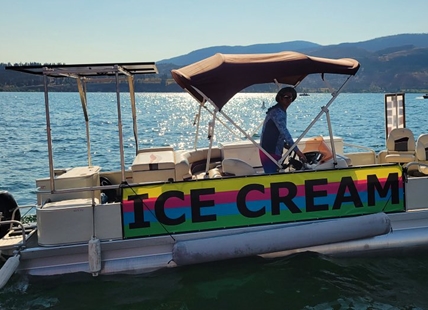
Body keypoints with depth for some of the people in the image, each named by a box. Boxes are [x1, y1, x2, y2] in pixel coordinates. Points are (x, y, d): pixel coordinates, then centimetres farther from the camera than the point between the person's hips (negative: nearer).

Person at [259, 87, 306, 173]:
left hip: (274, 151, 10)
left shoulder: (281, 111, 13)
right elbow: (284, 132, -28)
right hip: (270, 152, -10)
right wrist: (297, 150, -30)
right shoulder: (277, 112, -19)